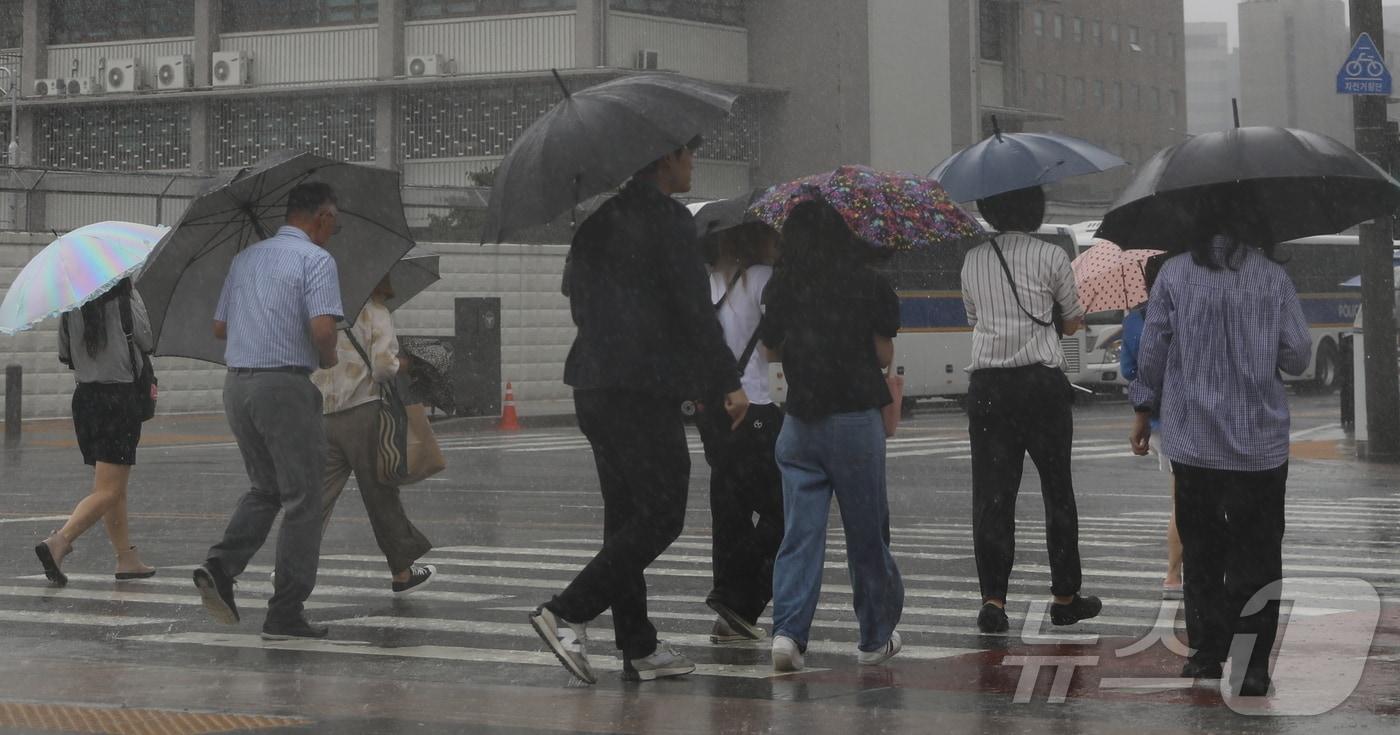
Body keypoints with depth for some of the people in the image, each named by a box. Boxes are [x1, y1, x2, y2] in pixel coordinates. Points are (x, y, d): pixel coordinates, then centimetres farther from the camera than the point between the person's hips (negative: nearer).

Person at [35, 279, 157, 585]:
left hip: (83, 396, 6)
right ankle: (59, 542, -23)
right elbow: (146, 343, -1)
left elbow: (64, 355, 10)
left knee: (115, 488, 15)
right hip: (120, 397, -6)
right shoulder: (127, 299, -11)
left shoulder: (71, 305, 3)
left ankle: (127, 558, 19)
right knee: (108, 491, -7)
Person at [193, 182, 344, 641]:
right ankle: (285, 614, 1)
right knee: (302, 499, 3)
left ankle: (221, 565, -2)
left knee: (265, 489, 21)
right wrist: (329, 359, 0)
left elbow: (219, 327, 19)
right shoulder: (315, 259, -8)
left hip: (237, 384, 7)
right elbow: (322, 328, -19)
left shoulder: (246, 258, 15)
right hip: (284, 384, -7)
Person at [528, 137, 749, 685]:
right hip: (646, 388, -9)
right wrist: (729, 383, -7)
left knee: (626, 515, 12)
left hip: (592, 386, 9)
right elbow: (695, 310, -15)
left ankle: (638, 646, 13)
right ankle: (568, 613, -11)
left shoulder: (598, 217, 14)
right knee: (661, 515, -3)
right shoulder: (669, 219, -12)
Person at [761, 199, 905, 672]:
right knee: (866, 533, 9)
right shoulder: (868, 285, -4)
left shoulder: (782, 290, 2)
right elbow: (884, 356, -1)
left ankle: (788, 630, -12)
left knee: (800, 532, 4)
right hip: (856, 420, -2)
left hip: (800, 423, 2)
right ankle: (875, 638, 18)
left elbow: (771, 351, 13)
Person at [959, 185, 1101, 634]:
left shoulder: (972, 261, 8)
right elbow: (1074, 322, 9)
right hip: (1041, 382, -2)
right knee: (1057, 491, 10)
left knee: (991, 492, 3)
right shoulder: (1050, 257, -3)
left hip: (986, 386, 2)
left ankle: (993, 599, -5)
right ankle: (1065, 597, 17)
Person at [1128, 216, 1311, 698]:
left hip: (1192, 441, 1)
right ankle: (1251, 666, 1)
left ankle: (1206, 654, 16)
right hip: (1260, 442, -1)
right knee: (1257, 557, 4)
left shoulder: (1174, 274, -2)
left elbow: (1153, 349, 0)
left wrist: (1144, 410, 12)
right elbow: (1298, 358, -2)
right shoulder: (1274, 278, -3)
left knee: (1200, 552, 13)